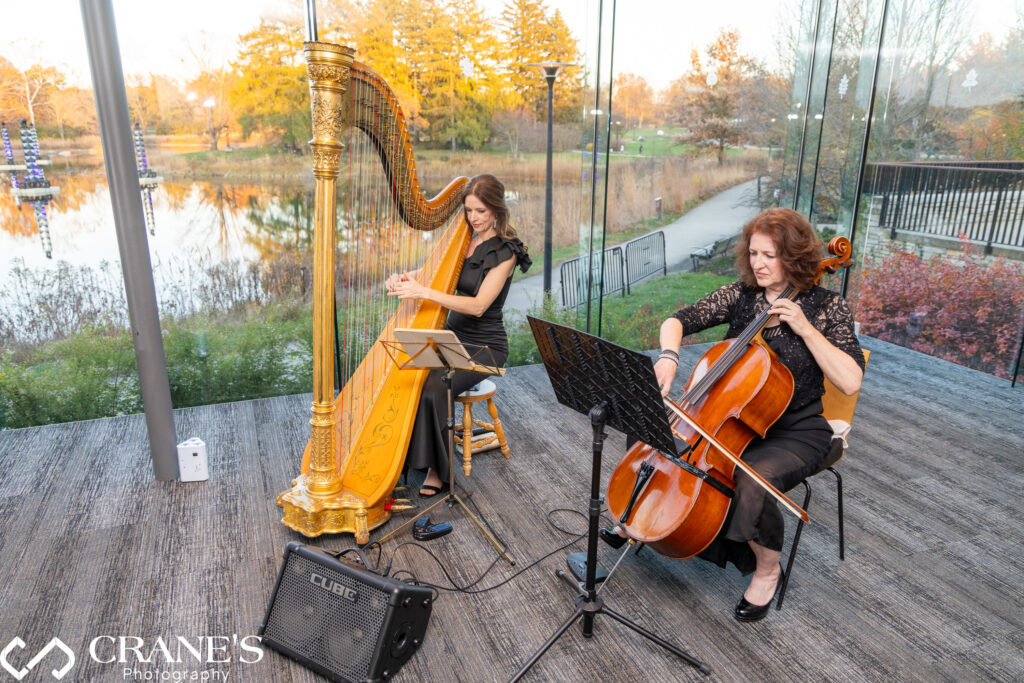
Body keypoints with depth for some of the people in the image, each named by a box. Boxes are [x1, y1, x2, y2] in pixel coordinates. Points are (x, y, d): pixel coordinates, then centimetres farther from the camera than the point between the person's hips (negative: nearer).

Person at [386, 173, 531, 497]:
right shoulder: (461, 239, 7)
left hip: (484, 346, -5)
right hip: (451, 336, 6)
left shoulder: (505, 251, -12)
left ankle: (437, 471, -10)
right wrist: (403, 278, -13)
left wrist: (424, 292, -31)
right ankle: (398, 455, -7)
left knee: (433, 388, -28)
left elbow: (478, 306, -22)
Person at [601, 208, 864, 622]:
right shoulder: (740, 294, 0)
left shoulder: (826, 307, -10)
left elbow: (850, 382, -19)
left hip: (794, 432, -4)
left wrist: (805, 328, -23)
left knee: (752, 480, -34)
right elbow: (677, 321, -2)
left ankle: (767, 568, -2)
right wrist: (669, 355, -23)